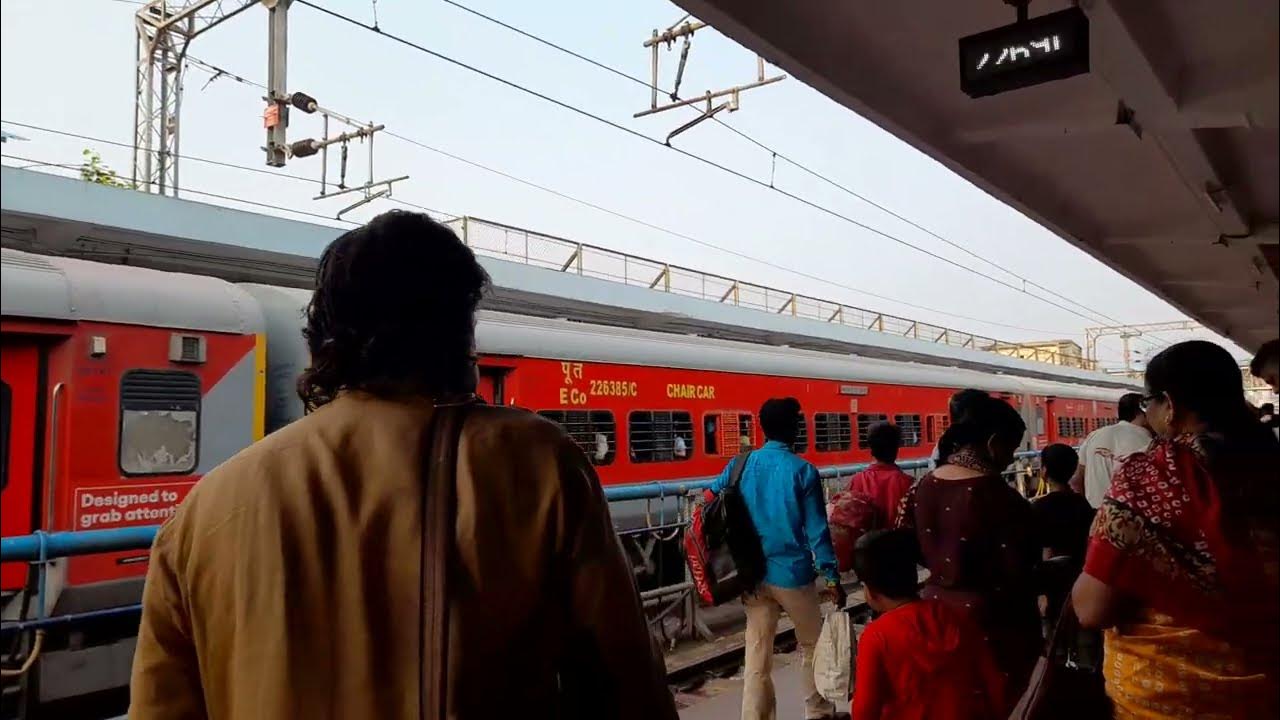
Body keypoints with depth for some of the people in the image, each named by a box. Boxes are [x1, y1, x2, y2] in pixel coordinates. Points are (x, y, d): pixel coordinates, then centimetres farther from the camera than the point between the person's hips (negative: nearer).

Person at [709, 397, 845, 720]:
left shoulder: (741, 464, 0)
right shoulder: (803, 471, -9)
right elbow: (817, 531, -10)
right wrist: (832, 577, -5)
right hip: (793, 573, -2)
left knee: (757, 655, 7)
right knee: (812, 646, 19)